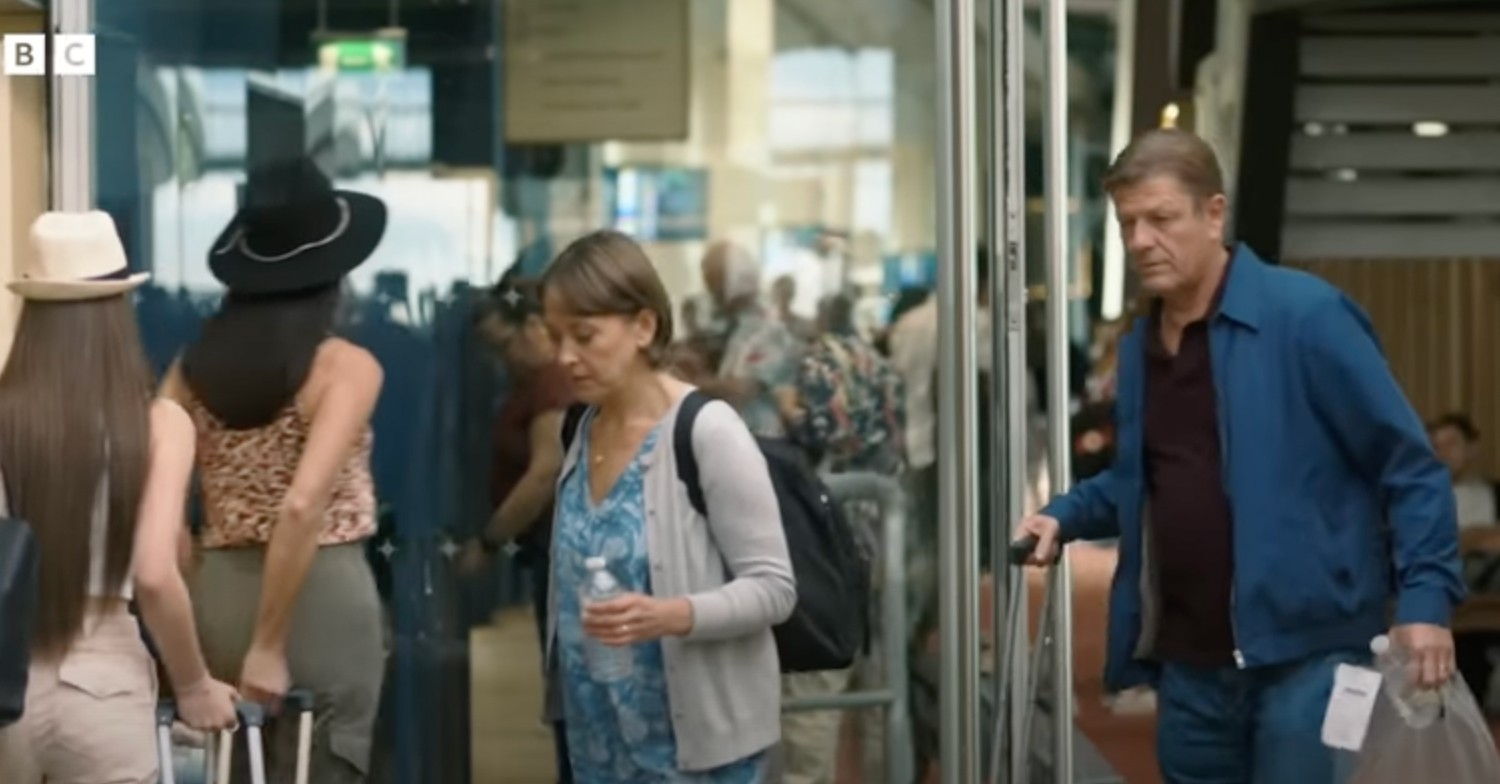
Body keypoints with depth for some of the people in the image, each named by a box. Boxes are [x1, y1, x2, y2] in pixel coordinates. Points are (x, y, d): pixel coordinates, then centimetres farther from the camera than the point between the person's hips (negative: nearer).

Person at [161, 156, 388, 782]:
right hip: (322, 598, -5)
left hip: (219, 596, 5)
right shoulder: (347, 368, -10)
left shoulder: (194, 367, 4)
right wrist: (271, 646, -18)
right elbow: (303, 505, -23)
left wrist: (181, 621, 6)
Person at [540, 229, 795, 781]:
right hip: (601, 738, 7)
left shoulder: (708, 432, -14)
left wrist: (672, 616, -29)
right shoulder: (582, 430, 7)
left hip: (698, 738, -7)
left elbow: (774, 587, -14)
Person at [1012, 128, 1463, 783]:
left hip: (1304, 653, -6)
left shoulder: (1305, 314, -9)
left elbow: (1408, 466, -9)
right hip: (1190, 666, 7)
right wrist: (1066, 516, 9)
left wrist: (1425, 597, -18)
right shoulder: (1139, 347, 12)